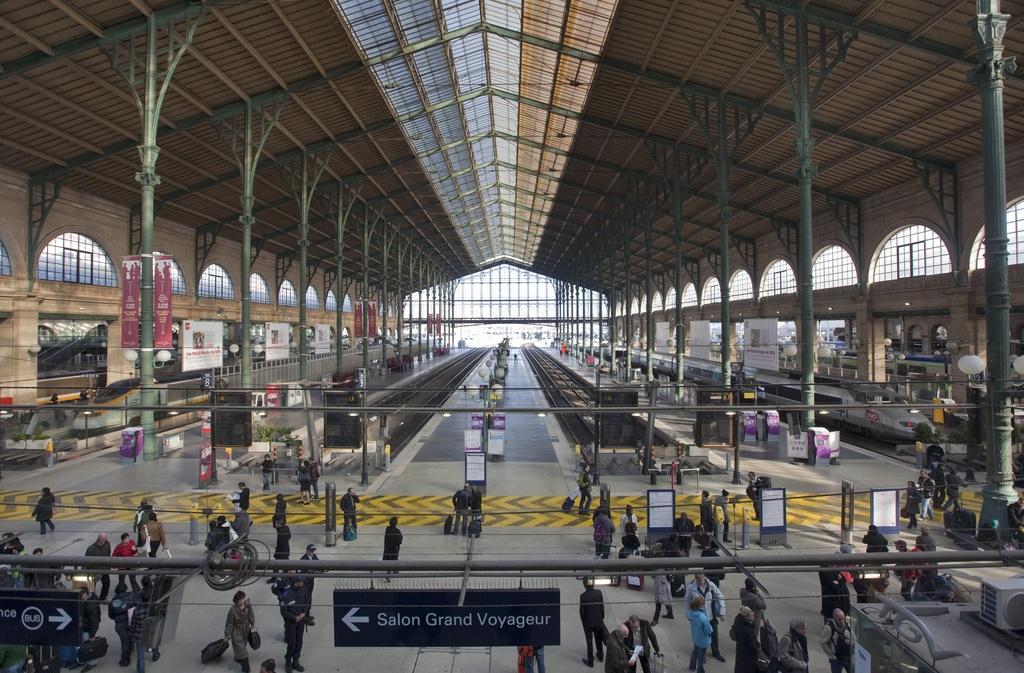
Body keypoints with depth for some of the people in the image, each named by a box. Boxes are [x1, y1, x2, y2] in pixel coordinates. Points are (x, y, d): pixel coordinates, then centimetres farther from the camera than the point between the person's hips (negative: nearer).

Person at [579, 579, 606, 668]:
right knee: (599, 639, 24)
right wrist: (602, 617, 9)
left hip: (588, 622, -3)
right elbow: (602, 606, -6)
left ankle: (590, 661, 21)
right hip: (598, 620, 3)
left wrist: (583, 621, 2)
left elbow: (582, 611, -15)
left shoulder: (583, 596, -24)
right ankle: (600, 656, 40)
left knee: (589, 641, 12)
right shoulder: (599, 593, -15)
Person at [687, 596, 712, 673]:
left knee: (695, 651, 31)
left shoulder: (691, 613, -19)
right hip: (703, 640, -6)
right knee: (701, 657, 18)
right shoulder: (703, 618, -39)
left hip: (695, 637, 6)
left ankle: (692, 666, 51)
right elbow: (708, 631, -28)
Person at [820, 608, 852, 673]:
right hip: (836, 659, -5)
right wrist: (831, 655, -10)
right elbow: (822, 642, -15)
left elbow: (853, 639, 11)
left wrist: (852, 650, 5)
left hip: (848, 657, 5)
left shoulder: (847, 625, -5)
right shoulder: (829, 628, -21)